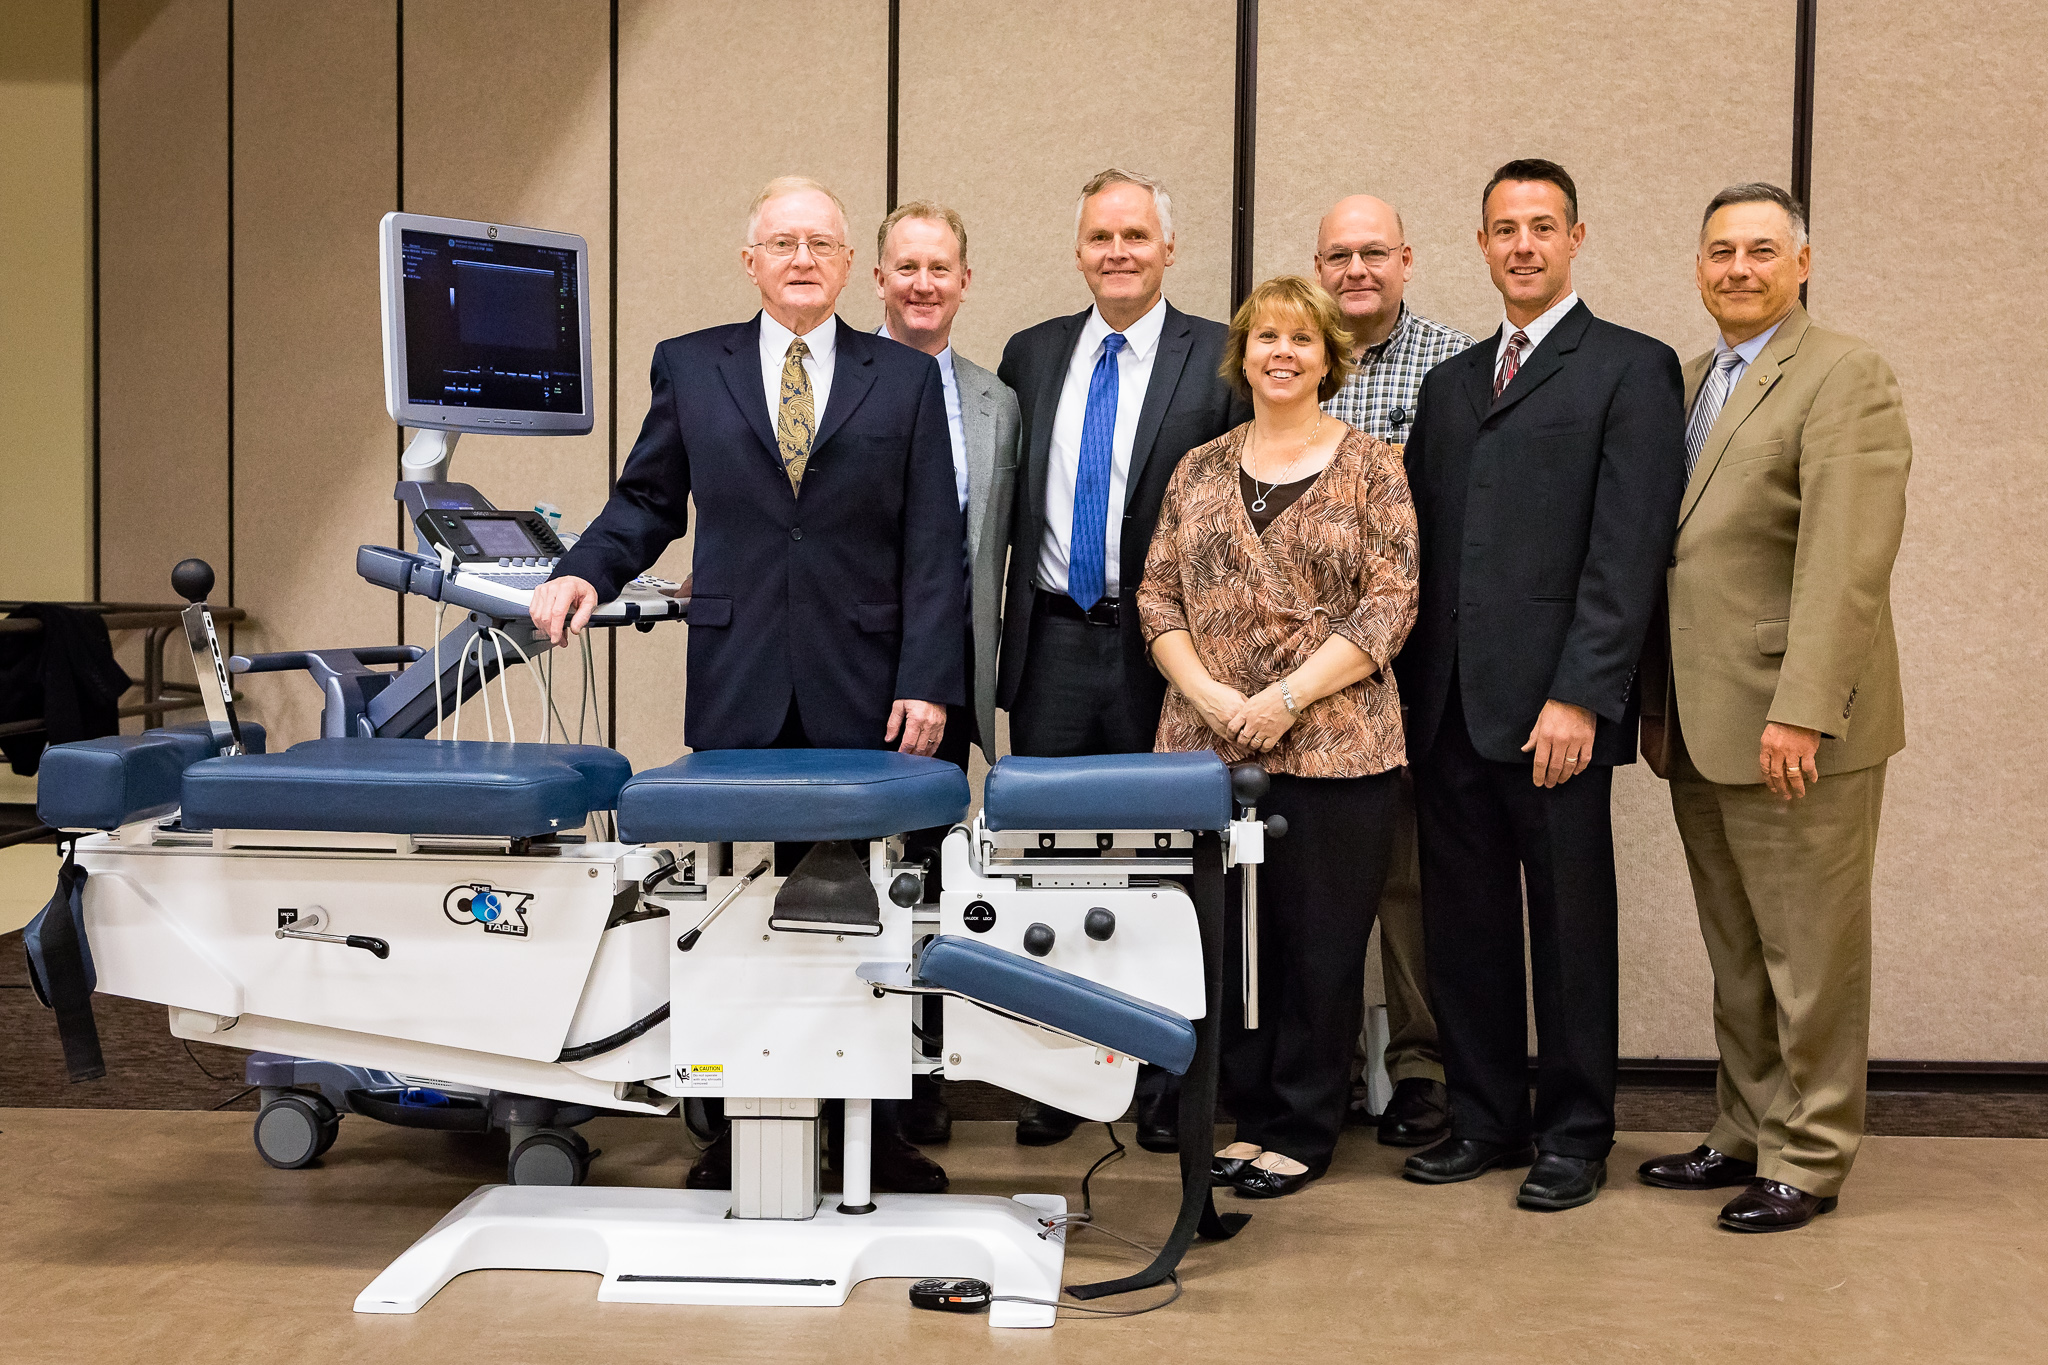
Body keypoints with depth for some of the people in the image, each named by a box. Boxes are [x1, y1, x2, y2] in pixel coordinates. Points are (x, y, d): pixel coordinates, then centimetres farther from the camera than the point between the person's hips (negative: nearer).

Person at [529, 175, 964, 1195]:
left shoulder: (905, 380, 7)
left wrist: (927, 682, -5)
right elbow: (647, 500, 14)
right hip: (738, 689, 1)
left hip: (861, 691, -1)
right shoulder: (689, 367, 10)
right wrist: (585, 573, -6)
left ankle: (871, 1126, 12)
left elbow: (932, 546, 3)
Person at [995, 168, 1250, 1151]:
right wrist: (1006, 621, 6)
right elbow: (1006, 504, 14)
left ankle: (1164, 1084, 15)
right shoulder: (1030, 356, 12)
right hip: (1053, 645, 3)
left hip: (1165, 653, -3)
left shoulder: (1220, 359, 0)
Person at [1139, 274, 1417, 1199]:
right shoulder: (1199, 471, 12)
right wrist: (1208, 694, -8)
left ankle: (1304, 1131, 15)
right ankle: (1251, 1114, 23)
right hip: (1207, 743, 3)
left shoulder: (1370, 468, 1)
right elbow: (1158, 596, 9)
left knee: (1321, 941, 2)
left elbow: (1391, 605, -5)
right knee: (1229, 936, 8)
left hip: (1334, 744, -3)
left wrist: (1287, 697, -13)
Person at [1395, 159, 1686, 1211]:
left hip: (1553, 705, -5)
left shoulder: (1632, 368, -1)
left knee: (1570, 925, 4)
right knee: (1464, 924, 11)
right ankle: (1484, 1117, 23)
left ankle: (1574, 1135, 16)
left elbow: (1630, 550, -9)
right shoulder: (1450, 381, 18)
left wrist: (1580, 697, -16)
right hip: (1447, 704, 6)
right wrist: (1410, 687, 8)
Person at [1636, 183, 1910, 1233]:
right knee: (1736, 957, 16)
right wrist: (1659, 705, 11)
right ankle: (1747, 1134, 27)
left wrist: (1800, 711, -24)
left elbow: (1846, 562, -18)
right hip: (1700, 725, 8)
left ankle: (1808, 1161, 13)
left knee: (1809, 956, 3)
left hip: (1794, 725, -8)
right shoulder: (1688, 381, 16)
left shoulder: (1843, 377, -9)